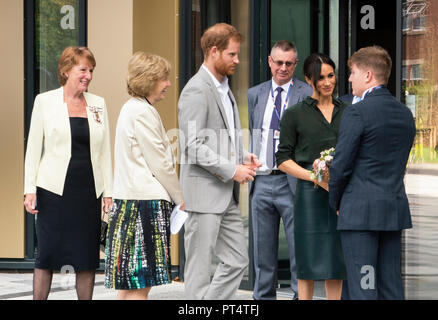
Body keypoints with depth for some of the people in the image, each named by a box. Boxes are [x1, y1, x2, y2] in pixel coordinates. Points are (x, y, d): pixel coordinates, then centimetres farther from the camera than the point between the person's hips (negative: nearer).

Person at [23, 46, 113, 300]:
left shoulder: (98, 104, 9)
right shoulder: (45, 101, 1)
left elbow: (105, 151, 11)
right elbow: (34, 147, 2)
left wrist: (108, 191, 6)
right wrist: (30, 189, -4)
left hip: (89, 190, 3)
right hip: (54, 190, -3)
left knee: (88, 255, 4)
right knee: (48, 253, 0)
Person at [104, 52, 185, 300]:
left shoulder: (132, 109, 18)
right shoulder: (142, 112, -13)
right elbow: (160, 164, -13)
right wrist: (181, 200, -1)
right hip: (145, 203, -10)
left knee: (130, 284, 9)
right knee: (139, 281, -9)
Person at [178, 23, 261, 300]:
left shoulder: (224, 89, 17)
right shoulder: (196, 90, -13)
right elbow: (194, 147, -19)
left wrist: (244, 157, 8)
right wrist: (232, 170, -16)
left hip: (227, 194, 10)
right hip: (204, 193, -10)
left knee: (237, 261, 10)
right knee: (199, 269, -3)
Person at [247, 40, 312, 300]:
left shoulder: (308, 94, -1)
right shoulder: (254, 95, 13)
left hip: (292, 182, -4)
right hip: (261, 182, 4)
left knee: (299, 248, -4)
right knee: (263, 250, 11)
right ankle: (264, 296, 19)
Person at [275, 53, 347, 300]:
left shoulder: (347, 112, 11)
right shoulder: (295, 114, 1)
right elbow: (283, 160, -1)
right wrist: (317, 178, -13)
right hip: (311, 194, -3)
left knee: (336, 261, 6)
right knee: (310, 263, -2)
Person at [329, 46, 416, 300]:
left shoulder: (357, 113, -12)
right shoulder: (405, 114, 11)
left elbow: (341, 166, -10)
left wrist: (336, 202, 5)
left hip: (360, 212, -7)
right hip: (395, 210, 7)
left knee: (363, 289, -5)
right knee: (392, 286, 10)